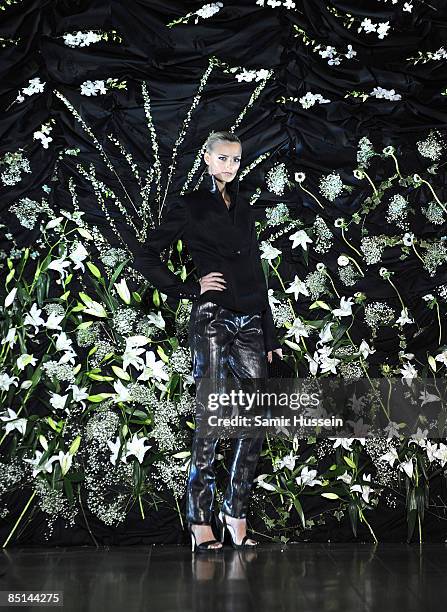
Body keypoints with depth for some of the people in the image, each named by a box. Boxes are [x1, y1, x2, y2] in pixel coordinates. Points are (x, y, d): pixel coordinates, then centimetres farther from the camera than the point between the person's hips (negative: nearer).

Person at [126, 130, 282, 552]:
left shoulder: (243, 208, 20)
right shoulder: (189, 206, 4)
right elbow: (145, 258, 1)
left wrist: (270, 334, 16)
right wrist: (190, 289, -6)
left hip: (249, 321, 6)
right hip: (211, 319, -5)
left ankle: (235, 515, 15)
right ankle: (200, 523, 6)